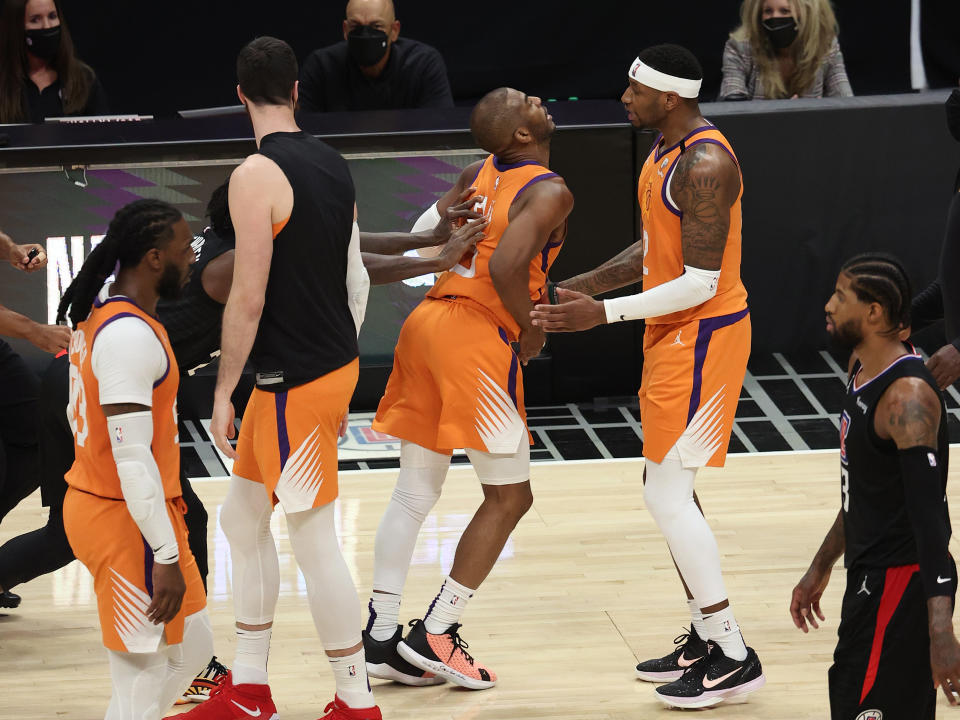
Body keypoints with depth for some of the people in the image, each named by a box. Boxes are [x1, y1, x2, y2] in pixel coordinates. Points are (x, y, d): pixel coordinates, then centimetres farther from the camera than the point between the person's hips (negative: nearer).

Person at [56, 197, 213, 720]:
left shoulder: (99, 312, 11)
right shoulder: (131, 334, -21)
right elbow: (131, 456, -25)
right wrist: (166, 558, -23)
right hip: (125, 520, -10)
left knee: (191, 651, 16)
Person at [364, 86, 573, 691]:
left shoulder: (481, 173, 13)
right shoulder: (550, 192, -10)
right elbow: (506, 264, -24)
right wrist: (531, 329, -8)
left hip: (427, 323, 8)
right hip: (478, 339, -8)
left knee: (415, 494, 13)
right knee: (509, 497, 5)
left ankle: (382, 640, 16)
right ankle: (435, 637, 4)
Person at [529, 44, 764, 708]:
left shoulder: (705, 165, -23)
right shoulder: (665, 148, 9)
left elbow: (701, 283, -25)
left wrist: (605, 314, -25)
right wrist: (587, 284, 14)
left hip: (703, 335, -10)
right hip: (673, 333, 10)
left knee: (667, 493, -9)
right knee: (668, 486, 15)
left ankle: (734, 658, -4)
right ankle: (706, 638, 24)